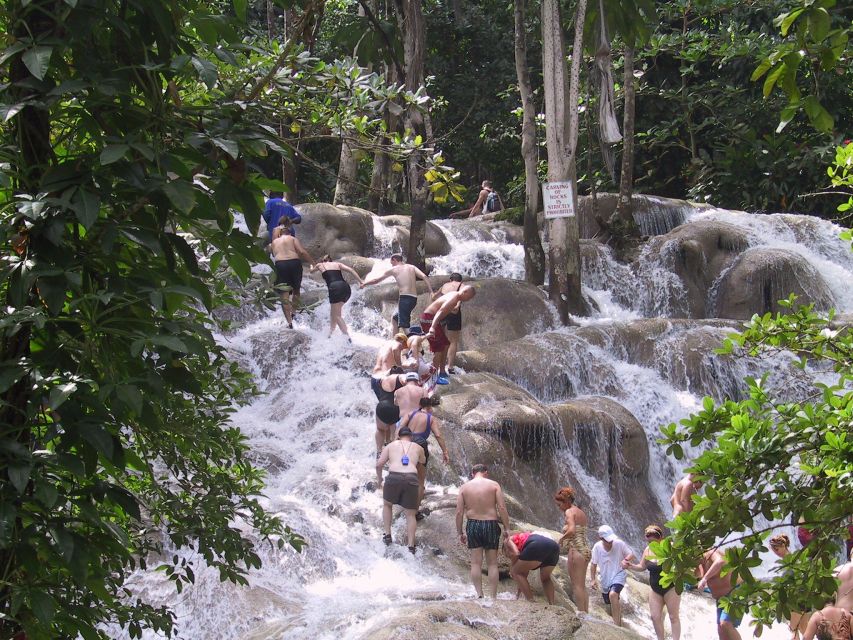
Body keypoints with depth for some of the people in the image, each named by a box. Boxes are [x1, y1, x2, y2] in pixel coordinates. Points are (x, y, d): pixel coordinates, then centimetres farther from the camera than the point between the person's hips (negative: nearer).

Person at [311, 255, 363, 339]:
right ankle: (330, 333, 25)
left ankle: (347, 338, -20)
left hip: (335, 288, -5)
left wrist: (312, 267, 68)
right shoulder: (337, 264, 27)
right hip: (346, 287, 5)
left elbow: (312, 271, 45)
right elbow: (351, 270, 12)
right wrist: (361, 282, 7)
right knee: (333, 312, 23)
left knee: (337, 316, -4)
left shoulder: (320, 265, 23)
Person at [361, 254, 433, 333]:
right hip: (414, 298, 7)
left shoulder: (393, 269, 9)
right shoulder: (411, 267, 19)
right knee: (395, 318, 25)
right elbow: (424, 277, 3)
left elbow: (376, 280, 14)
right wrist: (431, 292, -2)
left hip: (405, 298, -7)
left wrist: (363, 284, 29)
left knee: (404, 325, -13)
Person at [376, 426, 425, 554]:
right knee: (410, 514, 11)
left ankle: (387, 535, 22)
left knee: (387, 505, 27)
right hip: (411, 478, 0)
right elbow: (422, 462, 37)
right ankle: (411, 545, 3)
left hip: (394, 477, 0)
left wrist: (379, 479, 28)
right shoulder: (418, 448, 21)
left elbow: (379, 464, 13)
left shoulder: (391, 445, 19)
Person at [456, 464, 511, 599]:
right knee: (492, 564, 6)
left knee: (476, 563, 5)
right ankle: (493, 596, 4)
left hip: (473, 525, 1)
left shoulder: (464, 487, 4)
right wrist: (507, 528, -3)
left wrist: (460, 532, 7)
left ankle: (479, 593, -6)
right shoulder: (494, 485, 0)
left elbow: (459, 512, 1)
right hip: (491, 524, -1)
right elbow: (502, 508, -7)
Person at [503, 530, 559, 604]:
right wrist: (519, 591, 51)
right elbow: (525, 571, 44)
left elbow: (515, 554, 1)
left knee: (516, 572, 11)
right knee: (545, 578, 31)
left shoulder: (508, 540, 25)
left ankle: (532, 602, 1)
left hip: (537, 545, -8)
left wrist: (512, 568, 19)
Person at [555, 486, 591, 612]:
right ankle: (586, 612, 12)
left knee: (577, 585, -7)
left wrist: (561, 539, -8)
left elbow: (571, 530, -22)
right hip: (586, 549, 9)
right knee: (582, 585, 13)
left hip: (575, 549, -9)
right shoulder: (581, 513, 17)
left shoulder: (570, 512, -8)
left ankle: (581, 613, -10)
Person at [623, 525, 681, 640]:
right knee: (655, 617, 3)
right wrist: (630, 566, -4)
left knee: (673, 617, 1)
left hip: (670, 587, -5)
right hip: (655, 589, 6)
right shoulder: (648, 550, 0)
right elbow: (642, 567, 13)